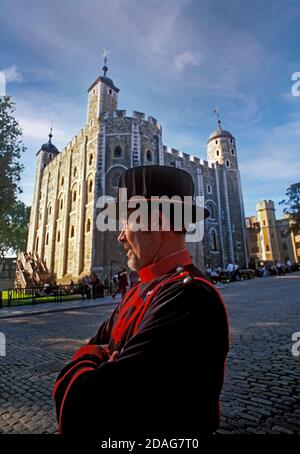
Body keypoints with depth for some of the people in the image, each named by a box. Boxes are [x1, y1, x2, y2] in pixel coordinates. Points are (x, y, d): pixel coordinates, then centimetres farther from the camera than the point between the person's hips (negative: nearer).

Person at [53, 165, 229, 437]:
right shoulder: (140, 290, -2)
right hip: (114, 428, 7)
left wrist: (82, 366, -14)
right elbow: (97, 344, 5)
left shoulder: (190, 297, -32)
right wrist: (99, 357, -16)